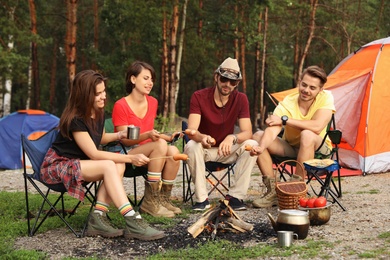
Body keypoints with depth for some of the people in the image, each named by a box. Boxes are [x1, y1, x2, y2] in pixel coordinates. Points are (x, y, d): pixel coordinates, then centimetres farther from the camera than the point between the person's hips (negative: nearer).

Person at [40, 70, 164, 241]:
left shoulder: (99, 113, 1)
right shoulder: (75, 120, -23)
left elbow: (100, 138, 21)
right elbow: (94, 154, -25)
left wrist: (119, 135, 0)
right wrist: (130, 158, -27)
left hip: (78, 164, 8)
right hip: (57, 166, -8)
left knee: (118, 166, -19)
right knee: (109, 166, -30)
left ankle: (98, 218, -25)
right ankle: (133, 223, -36)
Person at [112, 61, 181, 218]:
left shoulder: (152, 102, 10)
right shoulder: (121, 106, -10)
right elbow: (125, 140, -12)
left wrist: (168, 137, 0)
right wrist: (148, 135, -28)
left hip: (149, 152, 6)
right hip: (126, 154, -6)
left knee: (173, 151, -26)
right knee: (160, 145, -32)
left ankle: (163, 199, -13)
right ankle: (150, 202, -28)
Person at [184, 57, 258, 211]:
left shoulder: (241, 99, -9)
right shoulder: (199, 97, -15)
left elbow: (247, 132, -17)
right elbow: (192, 131, -25)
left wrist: (232, 138, -41)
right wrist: (202, 137, -50)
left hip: (227, 149, 2)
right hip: (204, 149, -2)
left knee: (251, 145, -25)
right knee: (191, 146, -34)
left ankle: (236, 196, -21)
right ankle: (202, 199, -25)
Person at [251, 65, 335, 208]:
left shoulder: (325, 97, -19)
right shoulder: (287, 103, -17)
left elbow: (317, 126, -34)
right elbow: (272, 130, -30)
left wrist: (284, 120, -28)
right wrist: (261, 147, -52)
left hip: (318, 149, -3)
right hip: (290, 147, 3)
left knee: (307, 135, -37)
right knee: (258, 136, -17)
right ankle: (273, 191, -15)